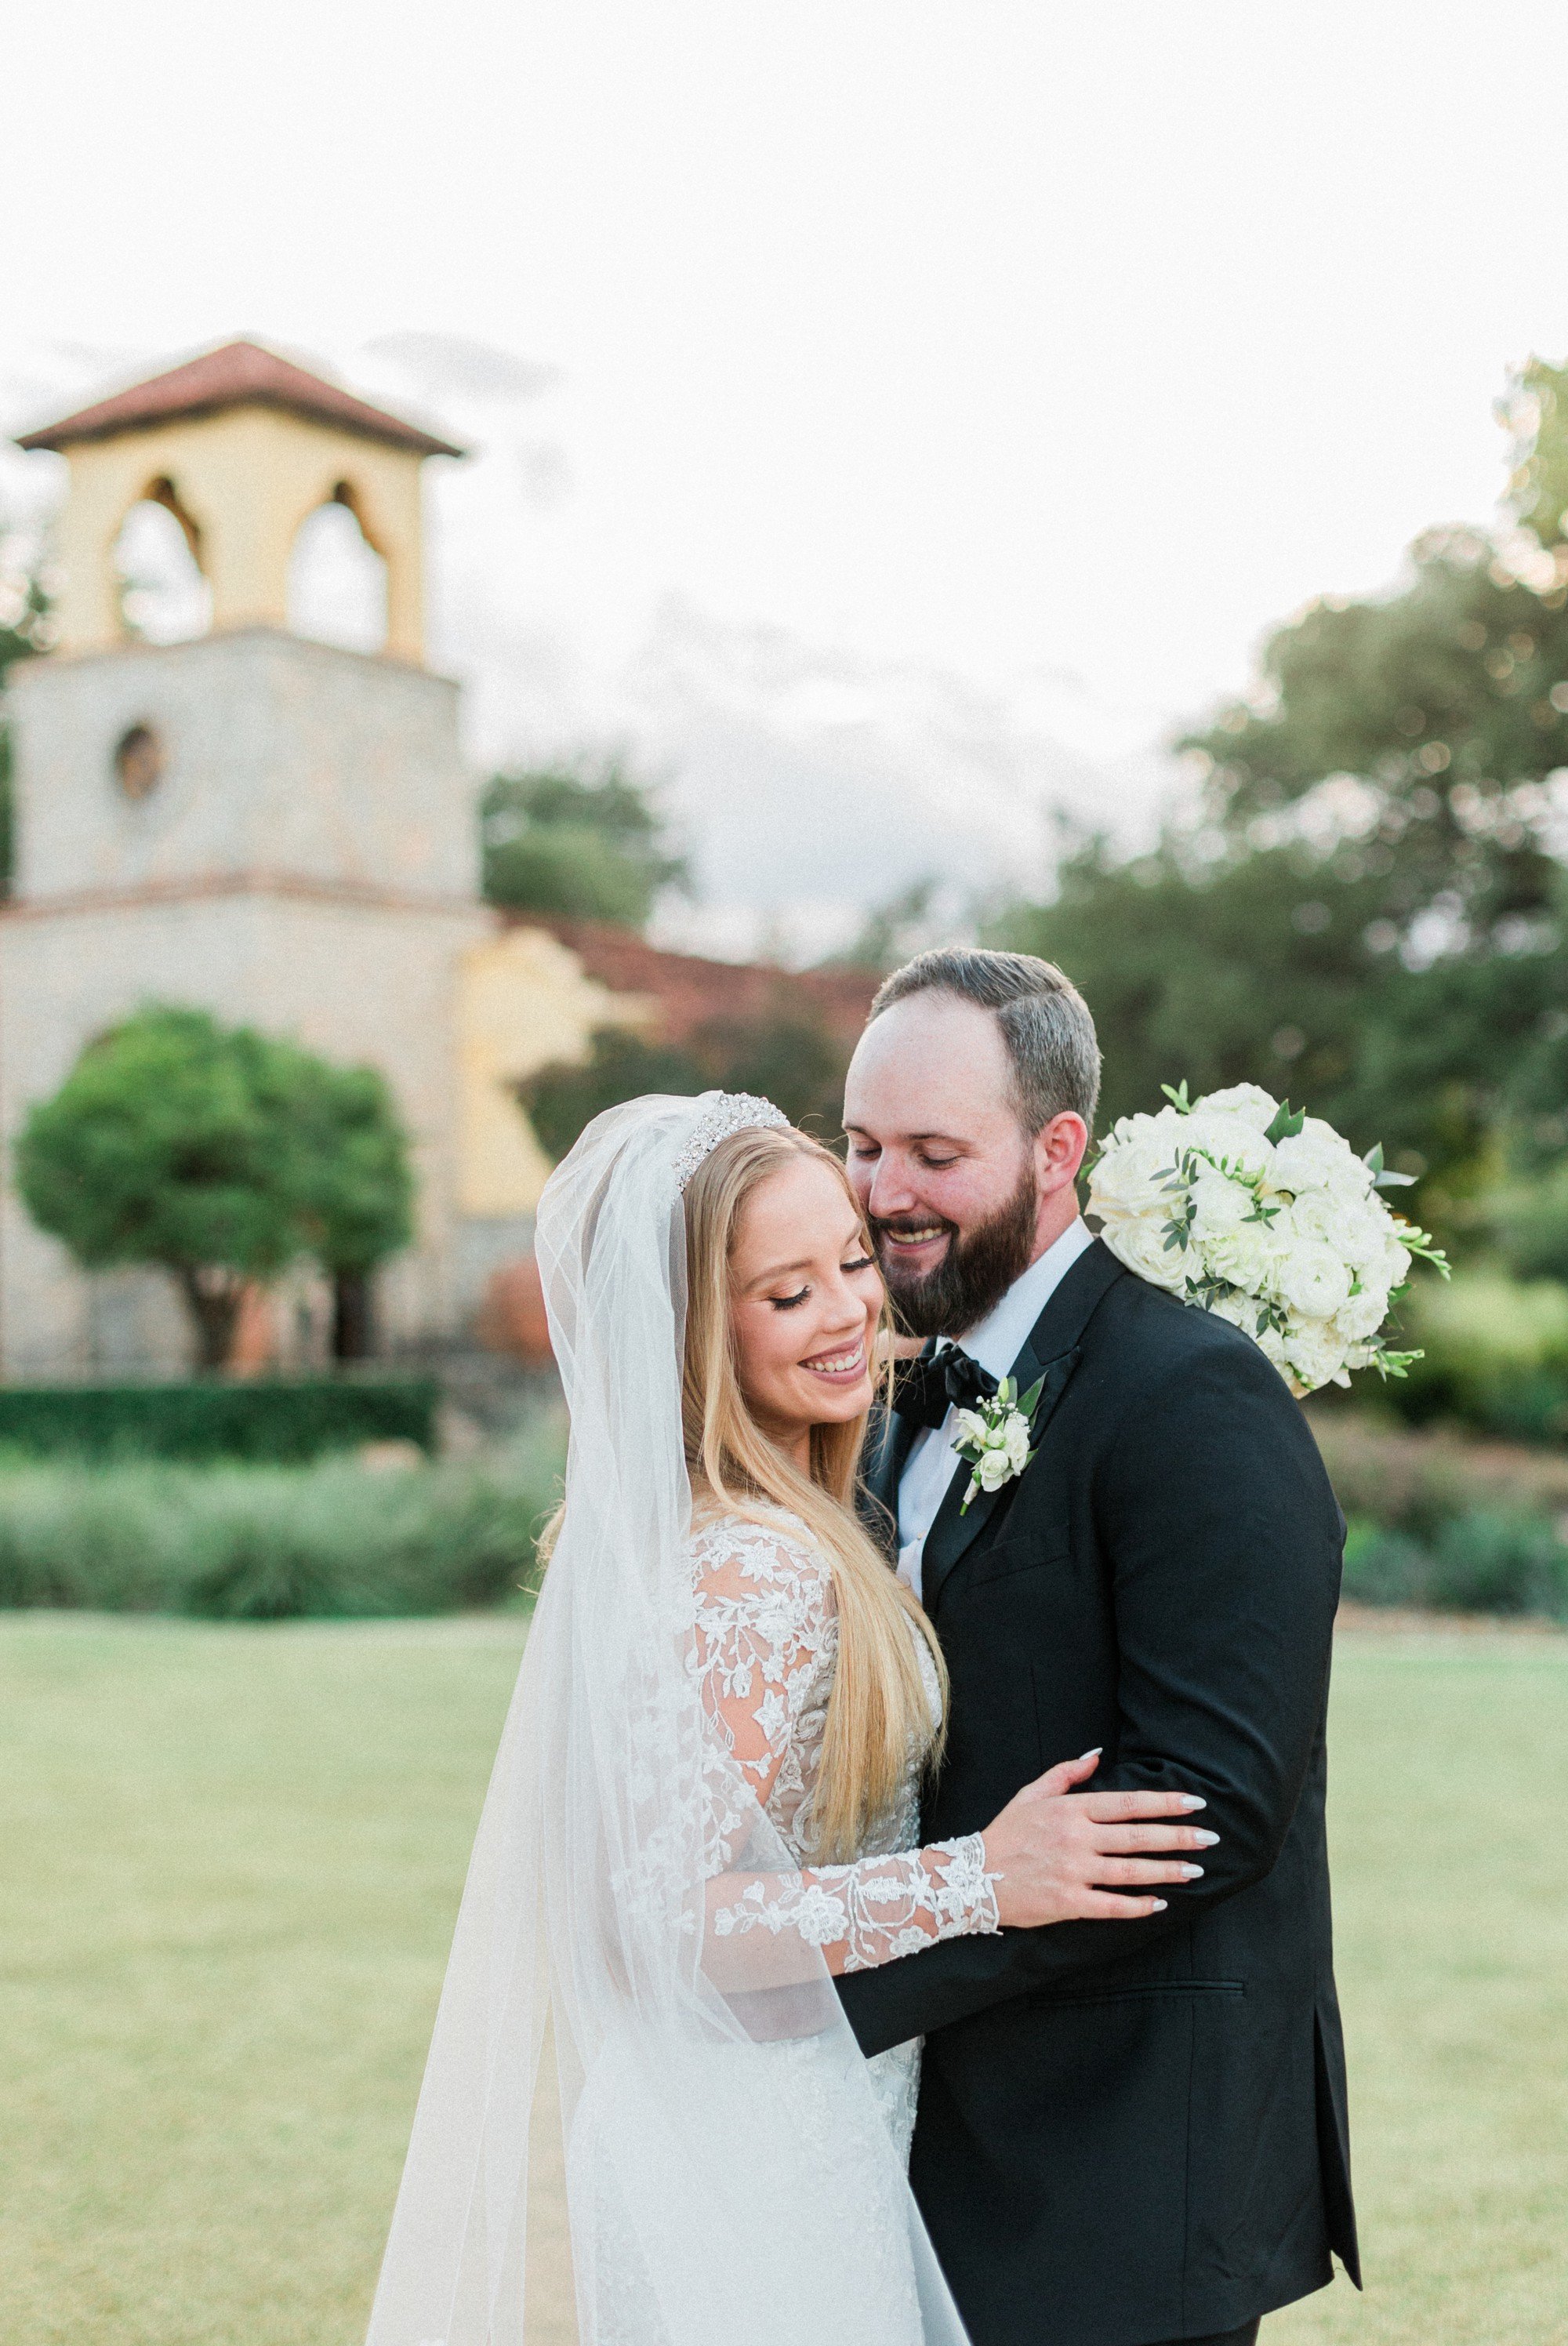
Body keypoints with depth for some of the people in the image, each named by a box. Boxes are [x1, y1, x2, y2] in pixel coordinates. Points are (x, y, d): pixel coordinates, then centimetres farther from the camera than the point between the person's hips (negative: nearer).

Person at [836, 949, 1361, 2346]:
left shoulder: (1195, 1401, -16)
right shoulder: (923, 1396, 11)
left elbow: (1210, 1802, -23)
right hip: (950, 2132, 8)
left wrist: (848, 1979, -23)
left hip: (1129, 2166, -8)